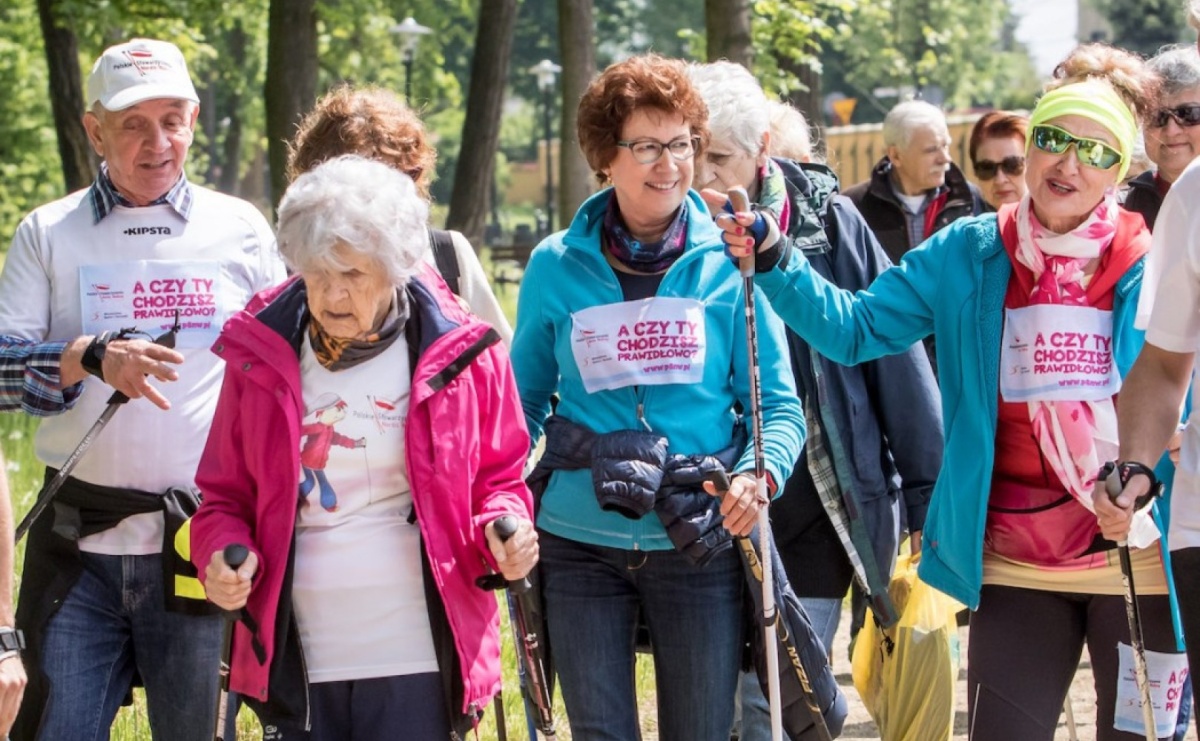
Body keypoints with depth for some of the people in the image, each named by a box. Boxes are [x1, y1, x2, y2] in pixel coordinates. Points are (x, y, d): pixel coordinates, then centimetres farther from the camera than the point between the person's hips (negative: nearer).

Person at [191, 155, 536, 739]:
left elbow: (498, 479, 10)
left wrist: (503, 528, -12)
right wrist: (223, 551, -10)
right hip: (295, 663, 2)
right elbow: (225, 497, 11)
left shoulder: (460, 355, -1)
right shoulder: (259, 358, 4)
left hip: (419, 661, -2)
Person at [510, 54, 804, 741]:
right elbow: (526, 398, 12)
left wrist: (758, 474, -21)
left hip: (699, 547, -1)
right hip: (582, 547, 1)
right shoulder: (556, 267, 1)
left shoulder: (727, 264, -2)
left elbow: (780, 405, -1)